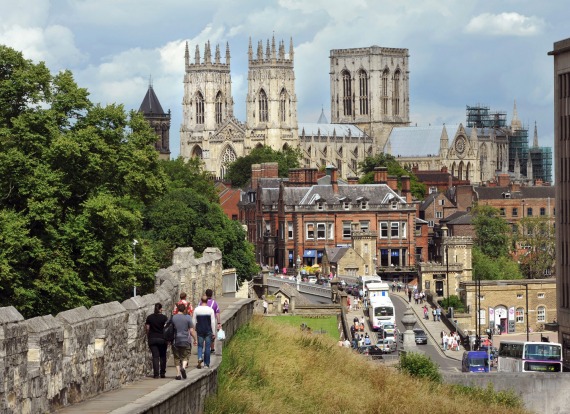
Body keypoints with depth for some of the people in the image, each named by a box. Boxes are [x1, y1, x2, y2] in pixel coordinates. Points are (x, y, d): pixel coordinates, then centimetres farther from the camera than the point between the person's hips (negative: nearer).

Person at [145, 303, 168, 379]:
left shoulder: (149, 317, 2)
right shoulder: (164, 317, -5)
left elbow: (147, 328, 4)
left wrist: (148, 337, 17)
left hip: (152, 339, 1)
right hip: (162, 338, -1)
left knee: (155, 356, 1)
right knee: (162, 356, 13)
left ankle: (156, 374, -8)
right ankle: (162, 373, 12)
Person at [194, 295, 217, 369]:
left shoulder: (196, 309, -2)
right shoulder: (210, 310, -6)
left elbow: (194, 321, 3)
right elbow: (213, 322, -4)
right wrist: (213, 333, 2)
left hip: (199, 330, 1)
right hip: (208, 331, -1)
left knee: (200, 346, 11)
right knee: (207, 347, 6)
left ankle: (200, 358, -17)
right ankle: (206, 364, 9)